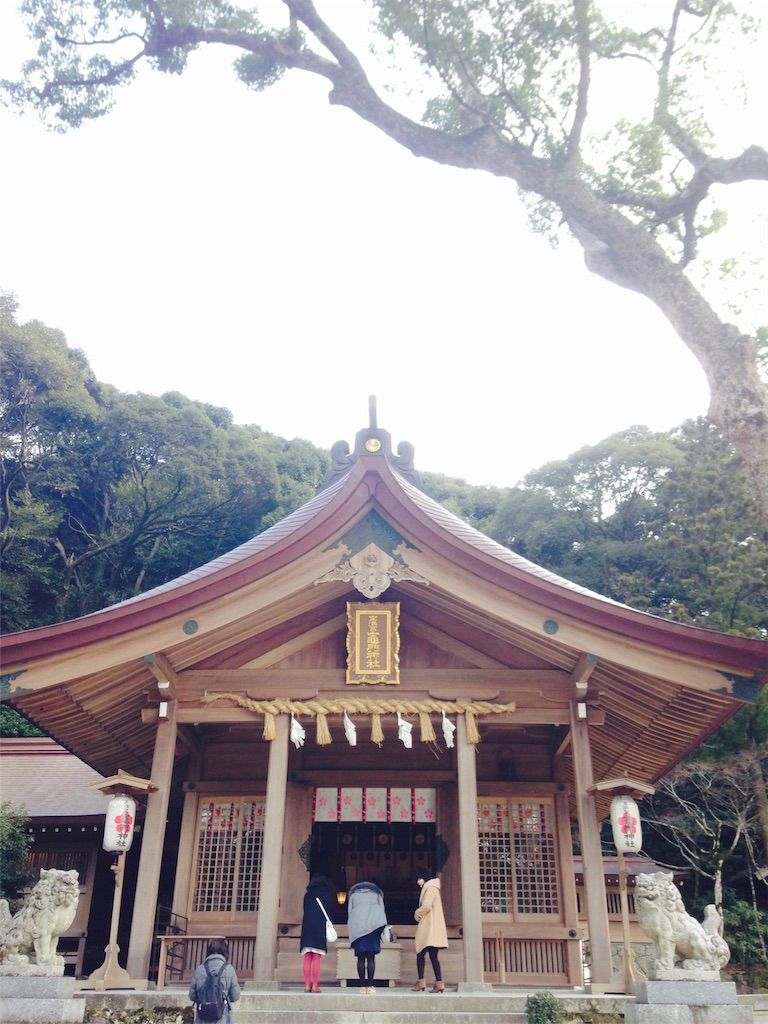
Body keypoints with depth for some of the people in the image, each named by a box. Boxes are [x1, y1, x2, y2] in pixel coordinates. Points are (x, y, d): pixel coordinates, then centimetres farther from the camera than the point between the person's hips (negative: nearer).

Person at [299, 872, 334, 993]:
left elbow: (305, 911, 15)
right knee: (316, 958, -4)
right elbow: (328, 911, 3)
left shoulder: (307, 895, 16)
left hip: (307, 927, 3)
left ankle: (307, 985, -1)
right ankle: (315, 985, -9)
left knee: (307, 958, 4)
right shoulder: (326, 894, 7)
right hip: (320, 927, -3)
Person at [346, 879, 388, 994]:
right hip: (374, 924, 0)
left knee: (361, 957, 3)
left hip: (357, 925, 1)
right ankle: (369, 985, -8)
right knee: (371, 957, -1)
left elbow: (349, 912, 17)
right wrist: (382, 930, 19)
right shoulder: (377, 894, 26)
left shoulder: (353, 894, 26)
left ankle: (362, 985, -2)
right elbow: (382, 910, 16)